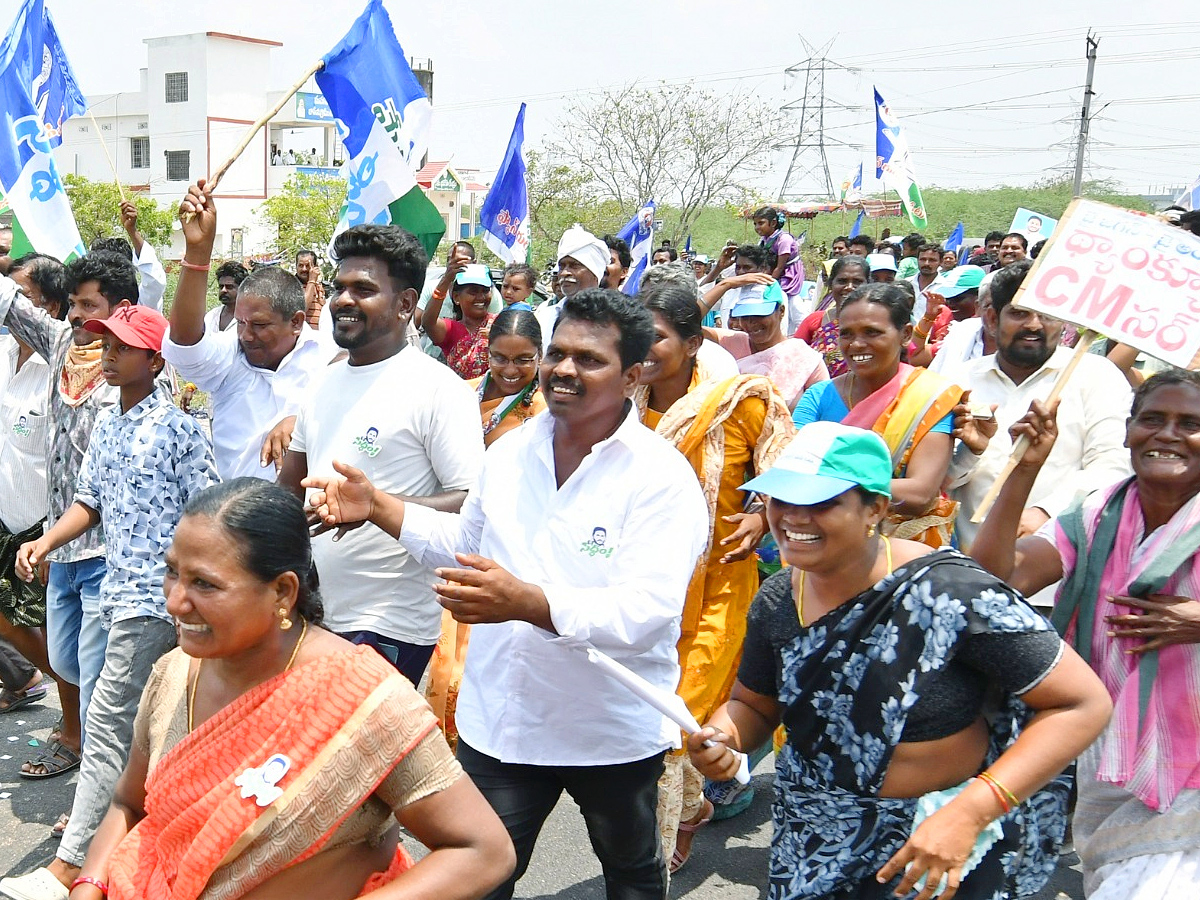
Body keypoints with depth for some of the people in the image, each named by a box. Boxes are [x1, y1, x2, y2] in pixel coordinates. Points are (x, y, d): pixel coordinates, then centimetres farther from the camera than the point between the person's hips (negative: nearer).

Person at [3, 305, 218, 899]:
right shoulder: (105, 425, 13)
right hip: (121, 591, 8)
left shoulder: (176, 428, -10)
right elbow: (91, 501, 17)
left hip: (154, 598, -8)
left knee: (107, 725, -7)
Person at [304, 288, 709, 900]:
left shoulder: (663, 477, -19)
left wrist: (527, 602, -42)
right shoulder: (510, 451, 2)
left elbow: (648, 610, -29)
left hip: (613, 732, -3)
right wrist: (376, 507, 2)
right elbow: (467, 544, 16)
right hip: (500, 720, 4)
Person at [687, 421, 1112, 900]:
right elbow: (754, 706, 8)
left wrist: (969, 813, -31)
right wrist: (722, 735, -15)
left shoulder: (948, 595, -26)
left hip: (947, 851, -5)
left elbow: (1084, 704, -23)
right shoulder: (777, 600, -8)